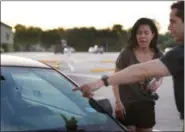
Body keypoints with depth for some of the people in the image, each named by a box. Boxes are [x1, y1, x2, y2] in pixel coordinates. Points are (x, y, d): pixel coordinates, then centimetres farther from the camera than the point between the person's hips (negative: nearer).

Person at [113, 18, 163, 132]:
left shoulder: (158, 56, -1)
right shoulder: (127, 54, -12)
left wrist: (157, 83, -10)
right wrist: (118, 101, -12)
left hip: (147, 105, 4)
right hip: (126, 104, -3)